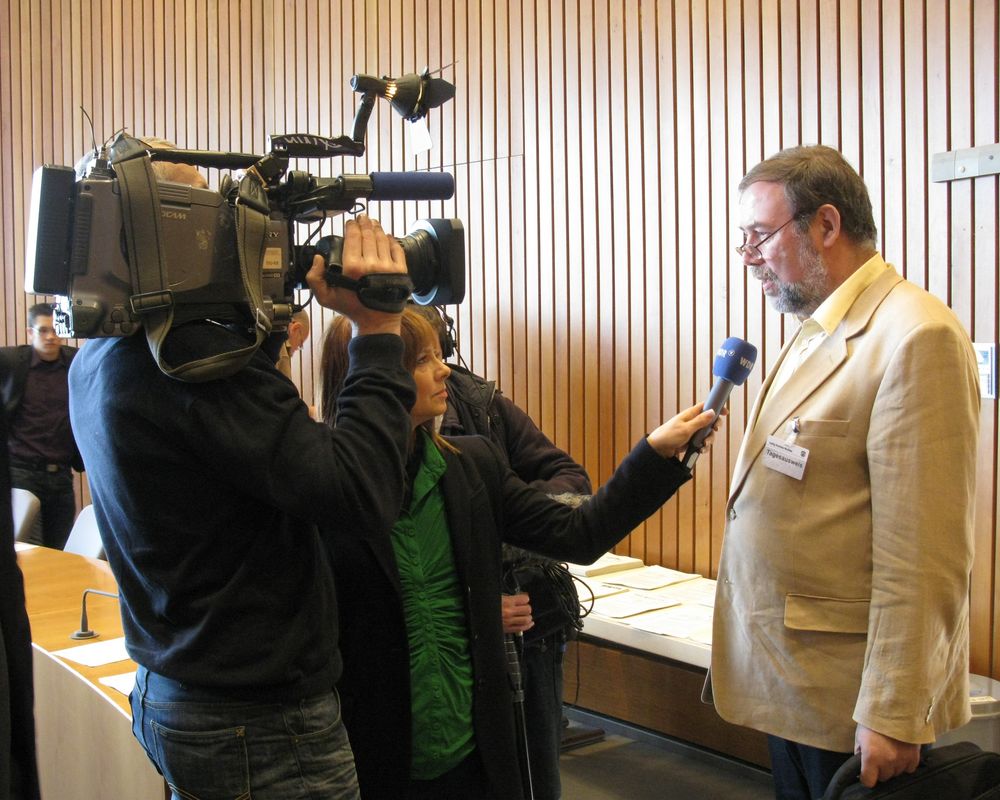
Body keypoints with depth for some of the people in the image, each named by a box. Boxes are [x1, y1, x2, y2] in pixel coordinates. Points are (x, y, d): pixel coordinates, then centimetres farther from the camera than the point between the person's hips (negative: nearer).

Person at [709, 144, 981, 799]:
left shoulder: (915, 337, -19)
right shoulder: (817, 332, 10)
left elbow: (923, 555, -21)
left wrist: (892, 716, -19)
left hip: (850, 694, -8)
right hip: (791, 678, 8)